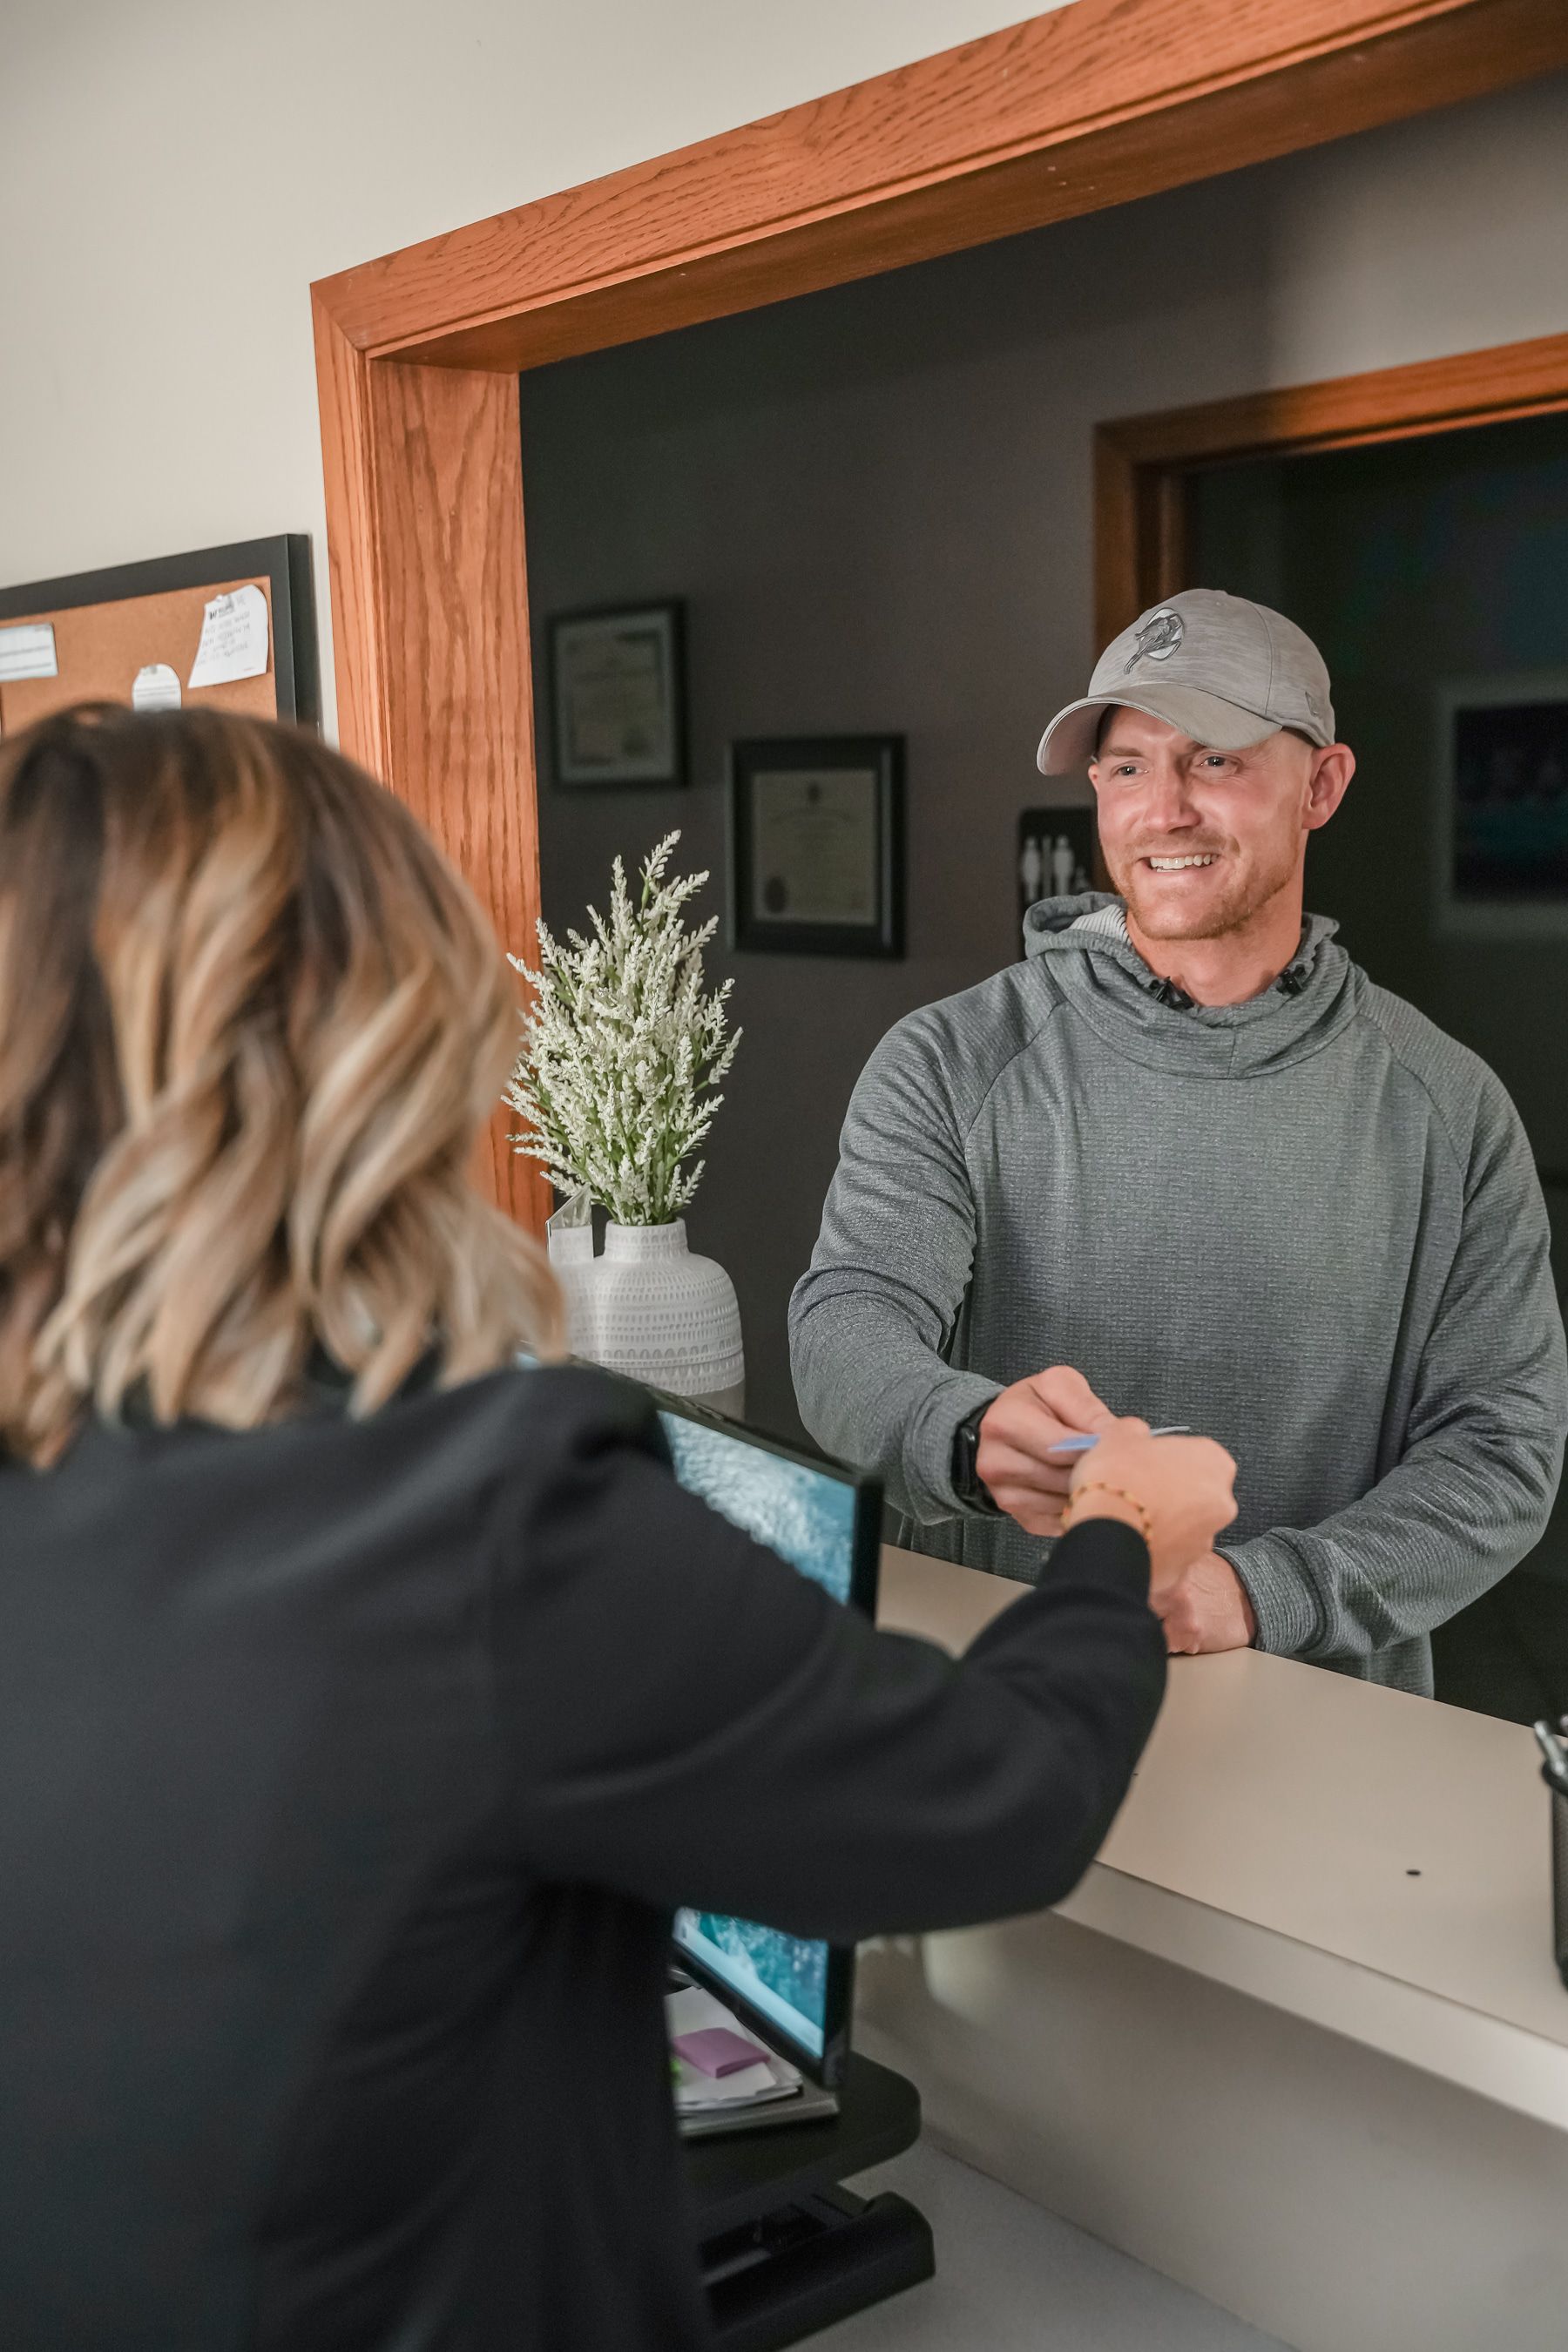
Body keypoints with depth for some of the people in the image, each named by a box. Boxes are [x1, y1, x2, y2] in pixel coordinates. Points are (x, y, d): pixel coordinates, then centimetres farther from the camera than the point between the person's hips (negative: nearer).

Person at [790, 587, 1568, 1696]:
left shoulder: (1448, 1110, 3)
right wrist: (974, 1433, -36)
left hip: (1327, 1715, 0)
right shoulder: (948, 1068, 0)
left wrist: (1263, 1592, -16)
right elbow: (849, 1323, -12)